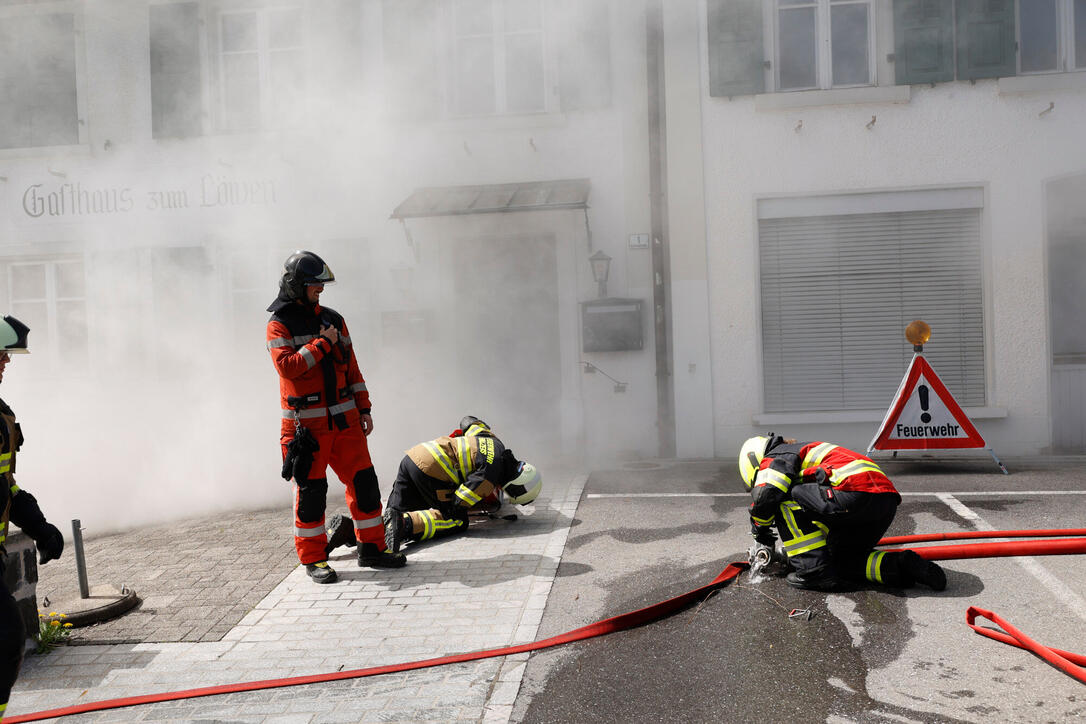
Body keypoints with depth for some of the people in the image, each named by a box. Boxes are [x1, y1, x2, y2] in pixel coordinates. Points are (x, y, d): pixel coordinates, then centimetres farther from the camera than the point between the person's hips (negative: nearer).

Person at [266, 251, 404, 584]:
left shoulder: (334, 320, 13)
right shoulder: (279, 325, -4)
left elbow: (352, 368, 16)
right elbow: (287, 366, -20)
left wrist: (363, 408, 12)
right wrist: (323, 343, -15)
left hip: (344, 419, 5)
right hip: (307, 424, -5)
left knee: (364, 481, 5)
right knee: (311, 490, 0)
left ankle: (372, 548, 17)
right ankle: (312, 558, 14)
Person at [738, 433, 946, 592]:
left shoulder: (776, 456, 11)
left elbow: (765, 495, -9)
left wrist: (760, 533, 11)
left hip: (856, 492, -10)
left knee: (784, 498, 0)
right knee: (840, 560, 23)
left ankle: (815, 571, -5)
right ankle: (900, 565, 4)